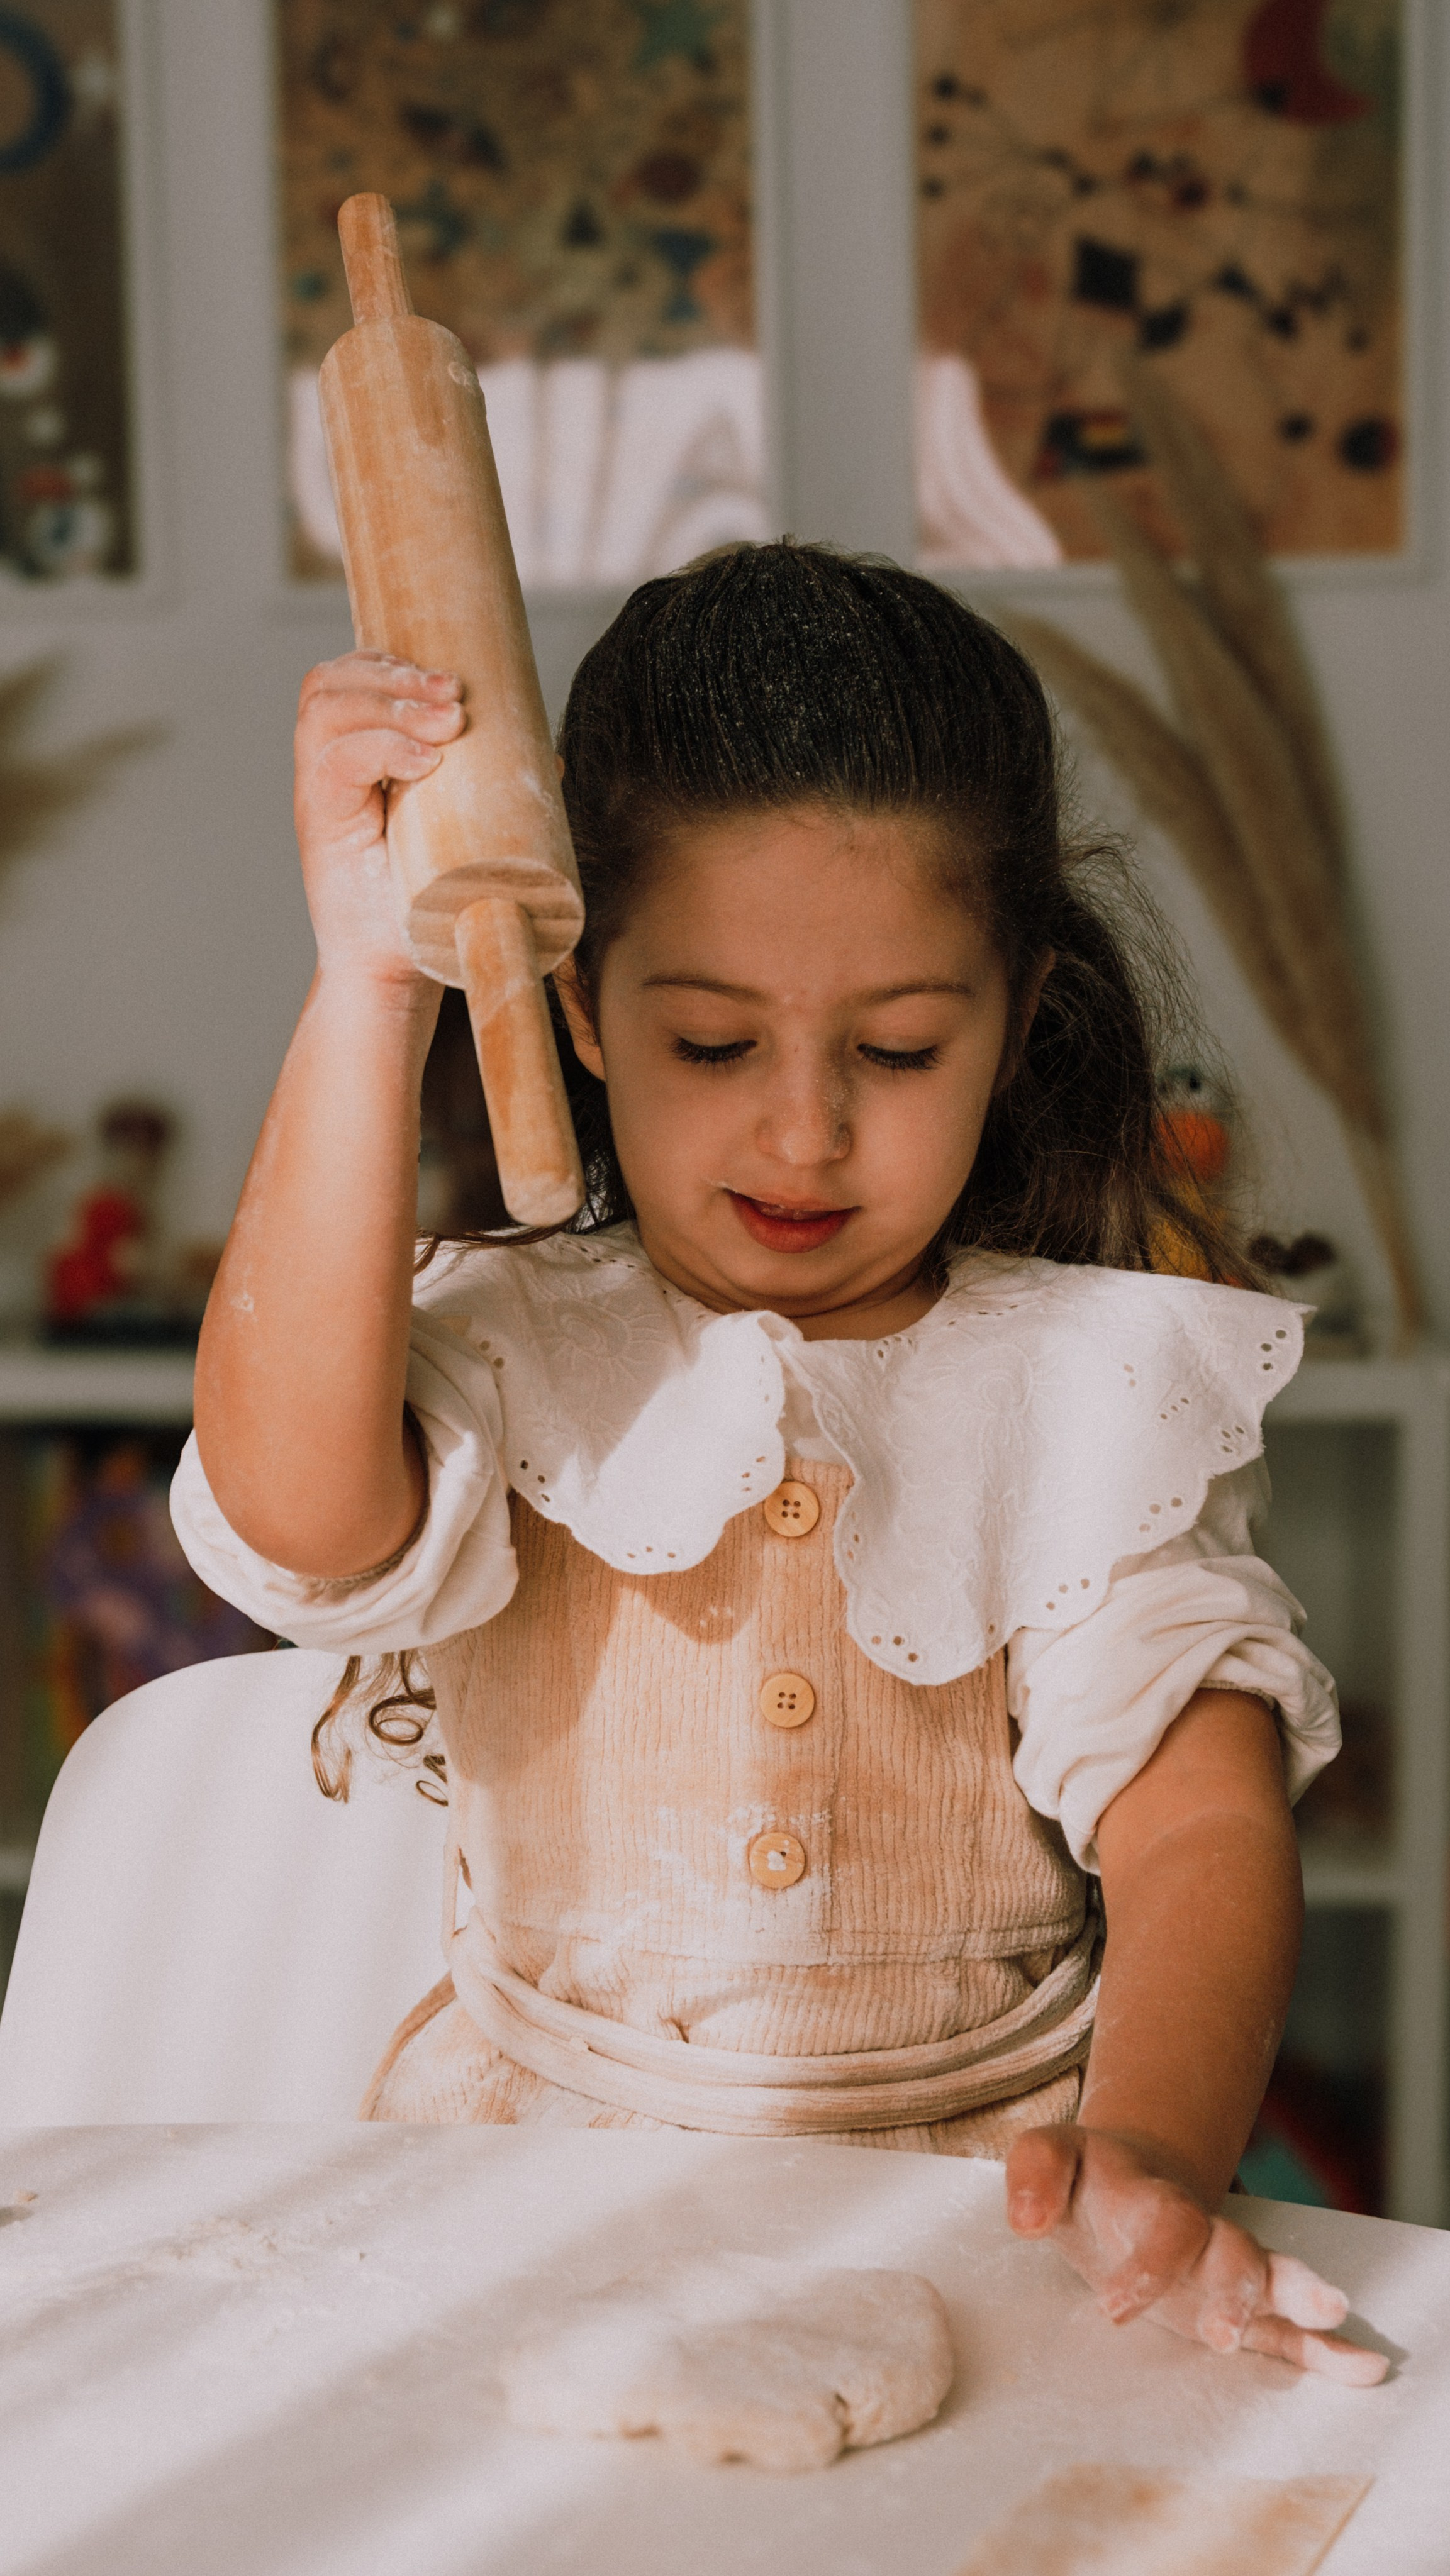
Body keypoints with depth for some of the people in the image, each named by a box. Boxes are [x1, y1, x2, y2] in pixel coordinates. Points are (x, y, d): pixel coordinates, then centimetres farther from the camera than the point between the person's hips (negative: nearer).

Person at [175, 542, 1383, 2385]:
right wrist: (367, 988, -26)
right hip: (534, 2184, 0)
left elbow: (1199, 1826, -8)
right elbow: (298, 1510, -23)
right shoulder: (502, 1356, 1)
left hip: (982, 2183, 0)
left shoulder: (1098, 1391, 2)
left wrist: (1150, 2161, -29)